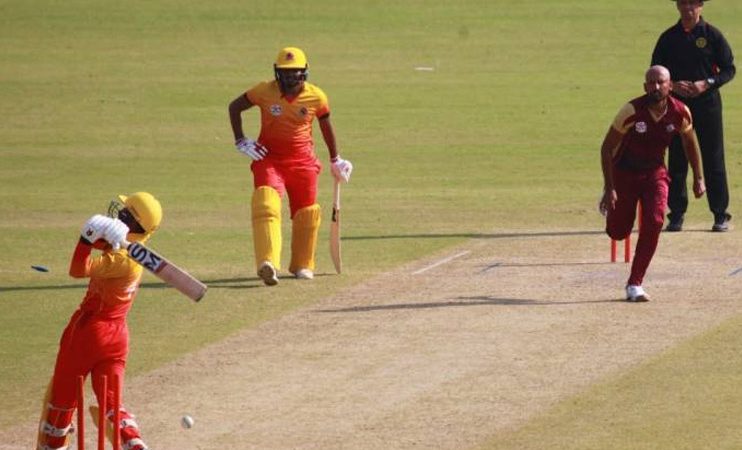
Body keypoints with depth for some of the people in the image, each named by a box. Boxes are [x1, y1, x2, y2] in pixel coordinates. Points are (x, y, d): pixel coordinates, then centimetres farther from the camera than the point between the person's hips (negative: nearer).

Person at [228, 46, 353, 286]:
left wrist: (335, 160, 19)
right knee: (266, 204, -23)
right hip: (269, 157, -2)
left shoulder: (316, 97, -7)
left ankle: (302, 266, 28)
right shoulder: (264, 91, -10)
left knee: (307, 212, 6)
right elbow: (235, 107, 5)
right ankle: (267, 264, -36)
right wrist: (240, 141, -3)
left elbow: (326, 125, 11)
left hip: (303, 160, 2)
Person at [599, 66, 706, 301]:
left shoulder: (680, 112, -16)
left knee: (654, 223, -19)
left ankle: (634, 284, -8)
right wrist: (609, 189, -20)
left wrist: (698, 178, 9)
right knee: (618, 232, 5)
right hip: (624, 173, -2)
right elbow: (607, 147, -17)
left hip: (655, 172, 2)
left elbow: (690, 143, 6)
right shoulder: (632, 111, -26)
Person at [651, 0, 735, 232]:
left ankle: (720, 214, 4)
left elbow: (729, 69, 0)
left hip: (707, 102, -2)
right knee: (676, 160, 3)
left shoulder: (712, 35, 0)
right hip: (677, 102, 2)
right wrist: (672, 85, -11)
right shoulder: (668, 38, 7)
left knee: (714, 159, -1)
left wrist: (706, 84, -15)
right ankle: (676, 214, 9)